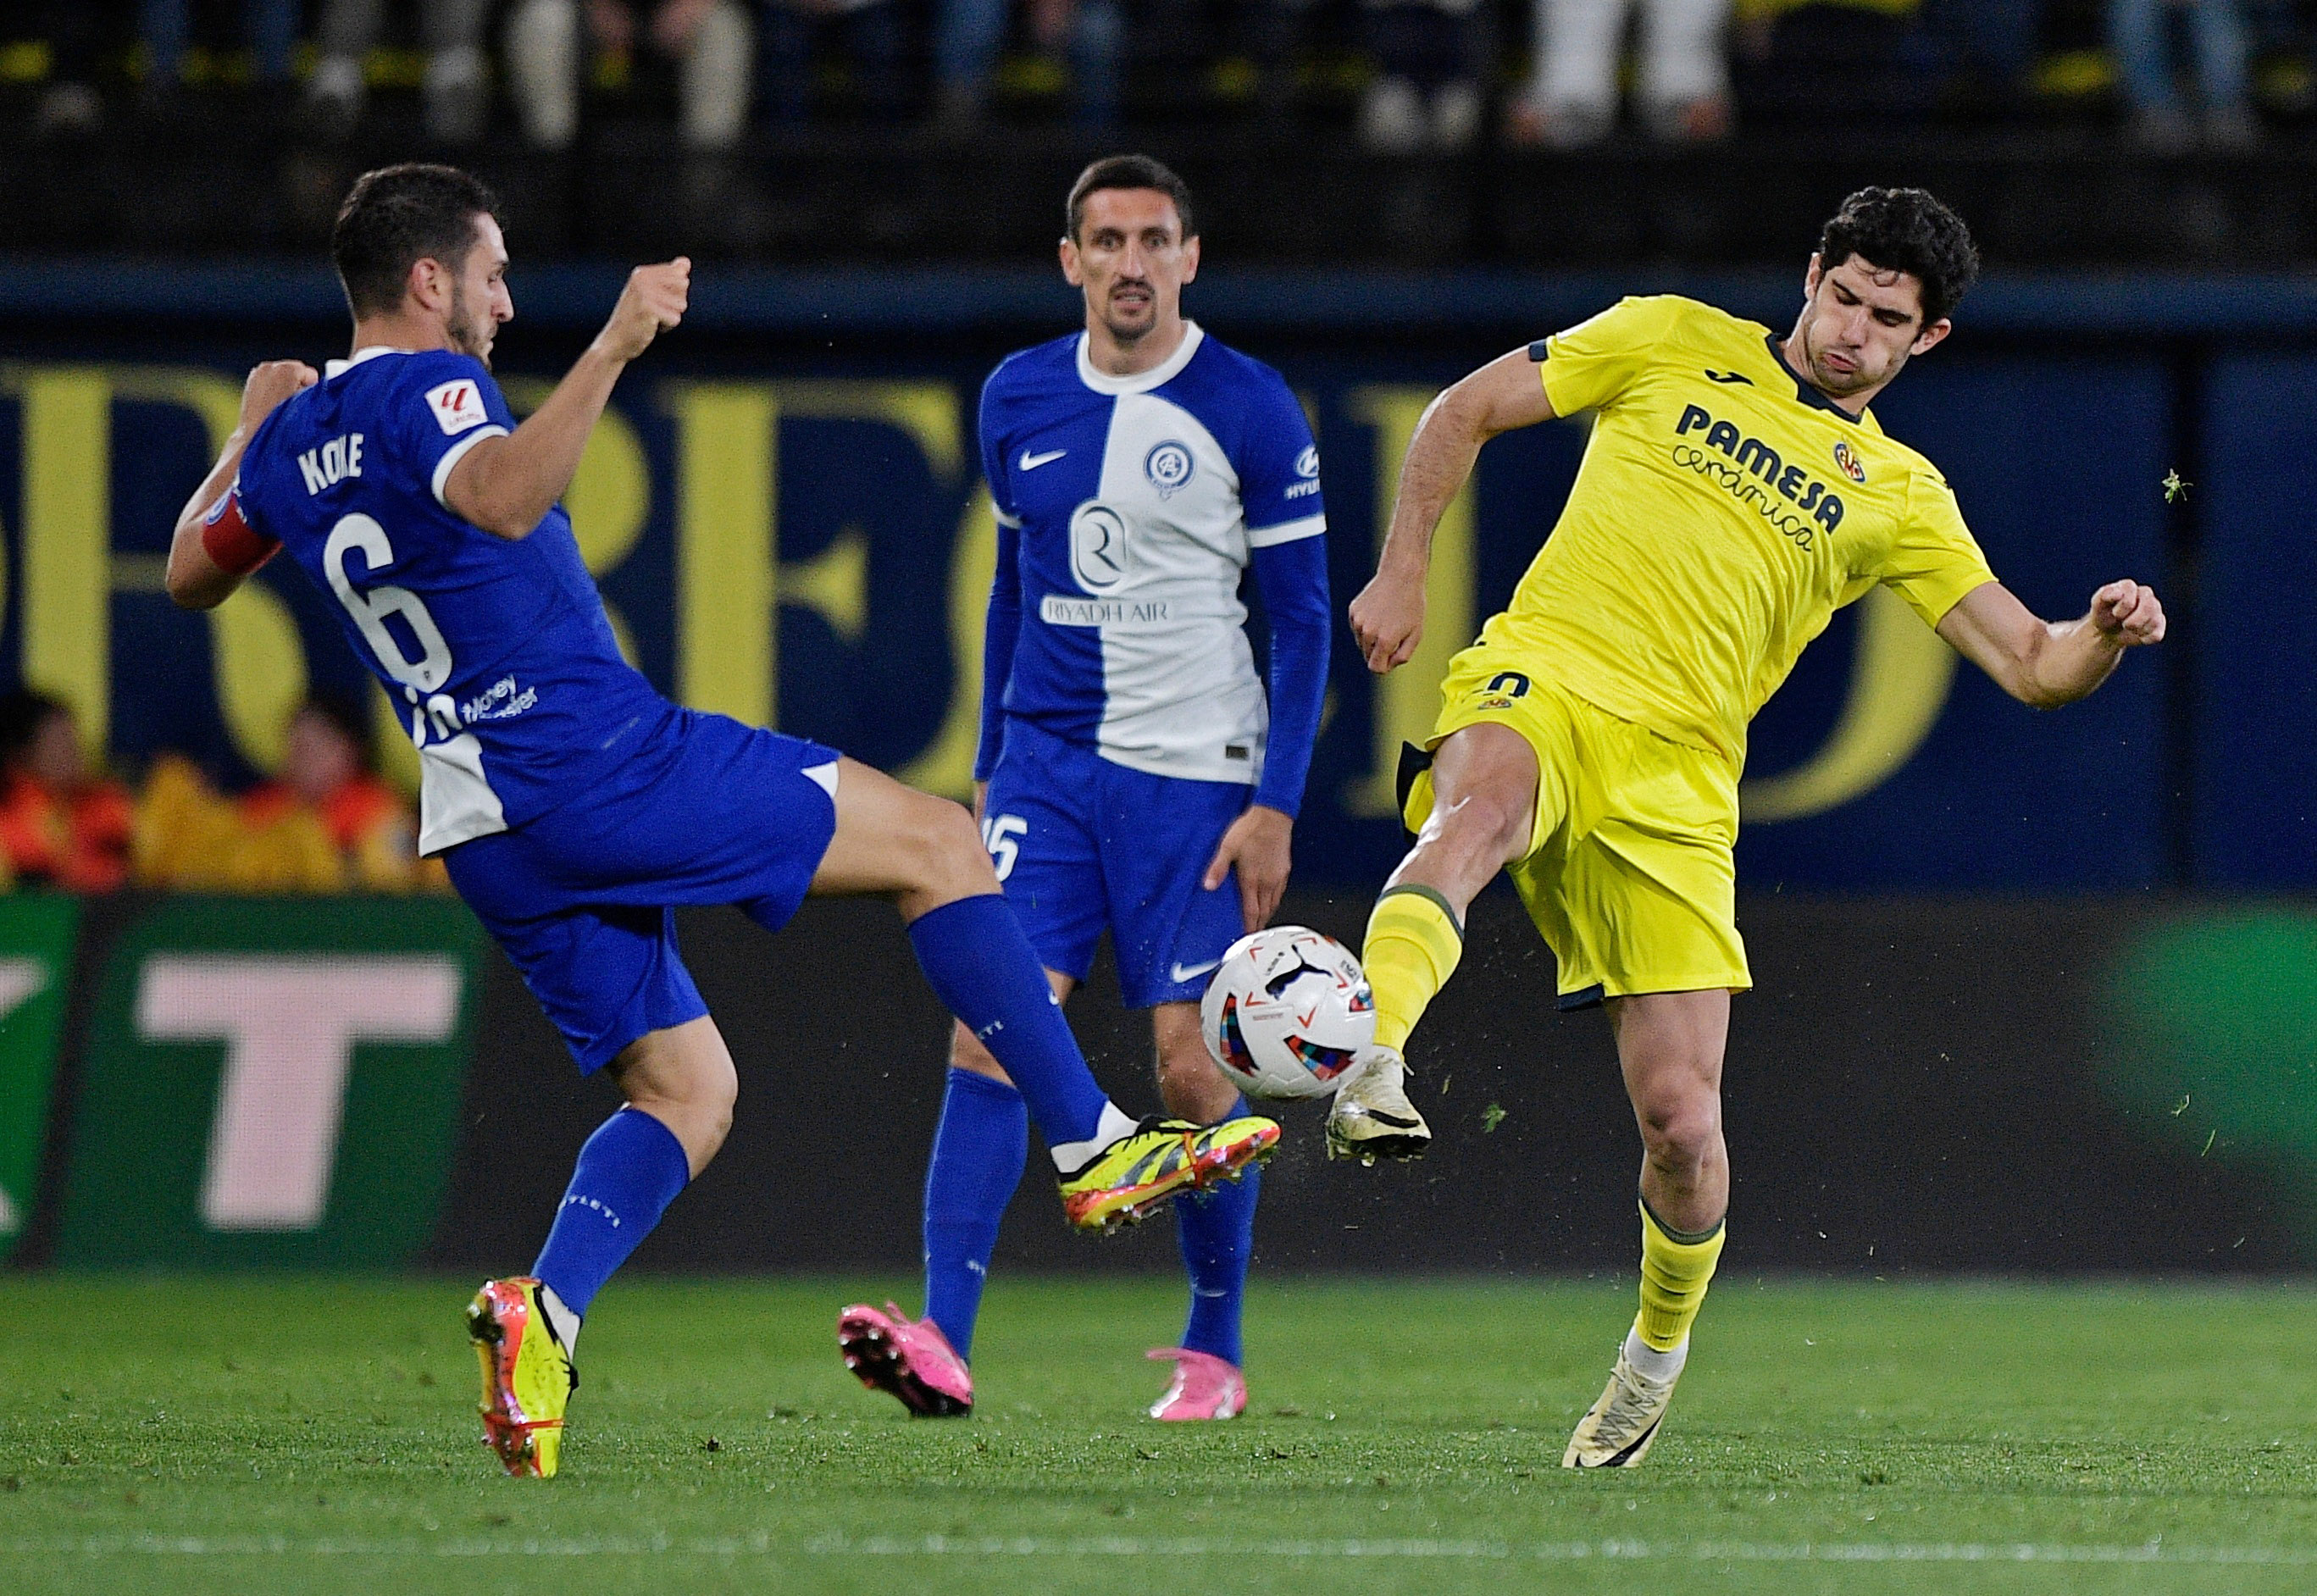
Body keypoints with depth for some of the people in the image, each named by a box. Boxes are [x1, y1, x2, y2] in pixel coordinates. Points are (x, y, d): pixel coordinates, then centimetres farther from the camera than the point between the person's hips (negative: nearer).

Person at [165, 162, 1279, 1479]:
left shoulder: (294, 440, 14)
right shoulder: (421, 388, -12)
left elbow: (191, 575, 31)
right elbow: (501, 498, -35)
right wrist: (613, 348, -36)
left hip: (487, 829, 9)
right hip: (602, 763, -9)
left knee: (688, 1093, 13)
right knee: (937, 842, -1)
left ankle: (543, 1312, -12)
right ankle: (1097, 1148, -5)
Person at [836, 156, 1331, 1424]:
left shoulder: (1251, 411, -4)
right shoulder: (1019, 400, 8)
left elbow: (1301, 619, -2)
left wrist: (1276, 805, -9)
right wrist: (988, 766, 17)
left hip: (1194, 773, -3)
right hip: (1046, 762, 3)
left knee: (1191, 1061, -1)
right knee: (990, 1022, -13)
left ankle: (1214, 1353, 16)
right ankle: (944, 1341, -20)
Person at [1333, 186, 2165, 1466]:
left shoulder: (1897, 496, 17)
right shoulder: (1673, 343, 13)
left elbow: (2030, 665, 11)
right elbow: (1465, 411, 16)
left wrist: (2104, 636, -11)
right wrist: (1403, 572, 4)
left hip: (1675, 781, 2)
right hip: (1543, 682, -2)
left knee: (1682, 1124, -5)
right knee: (1479, 811, -41)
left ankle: (1661, 1344, 25)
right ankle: (1369, 1069, -63)